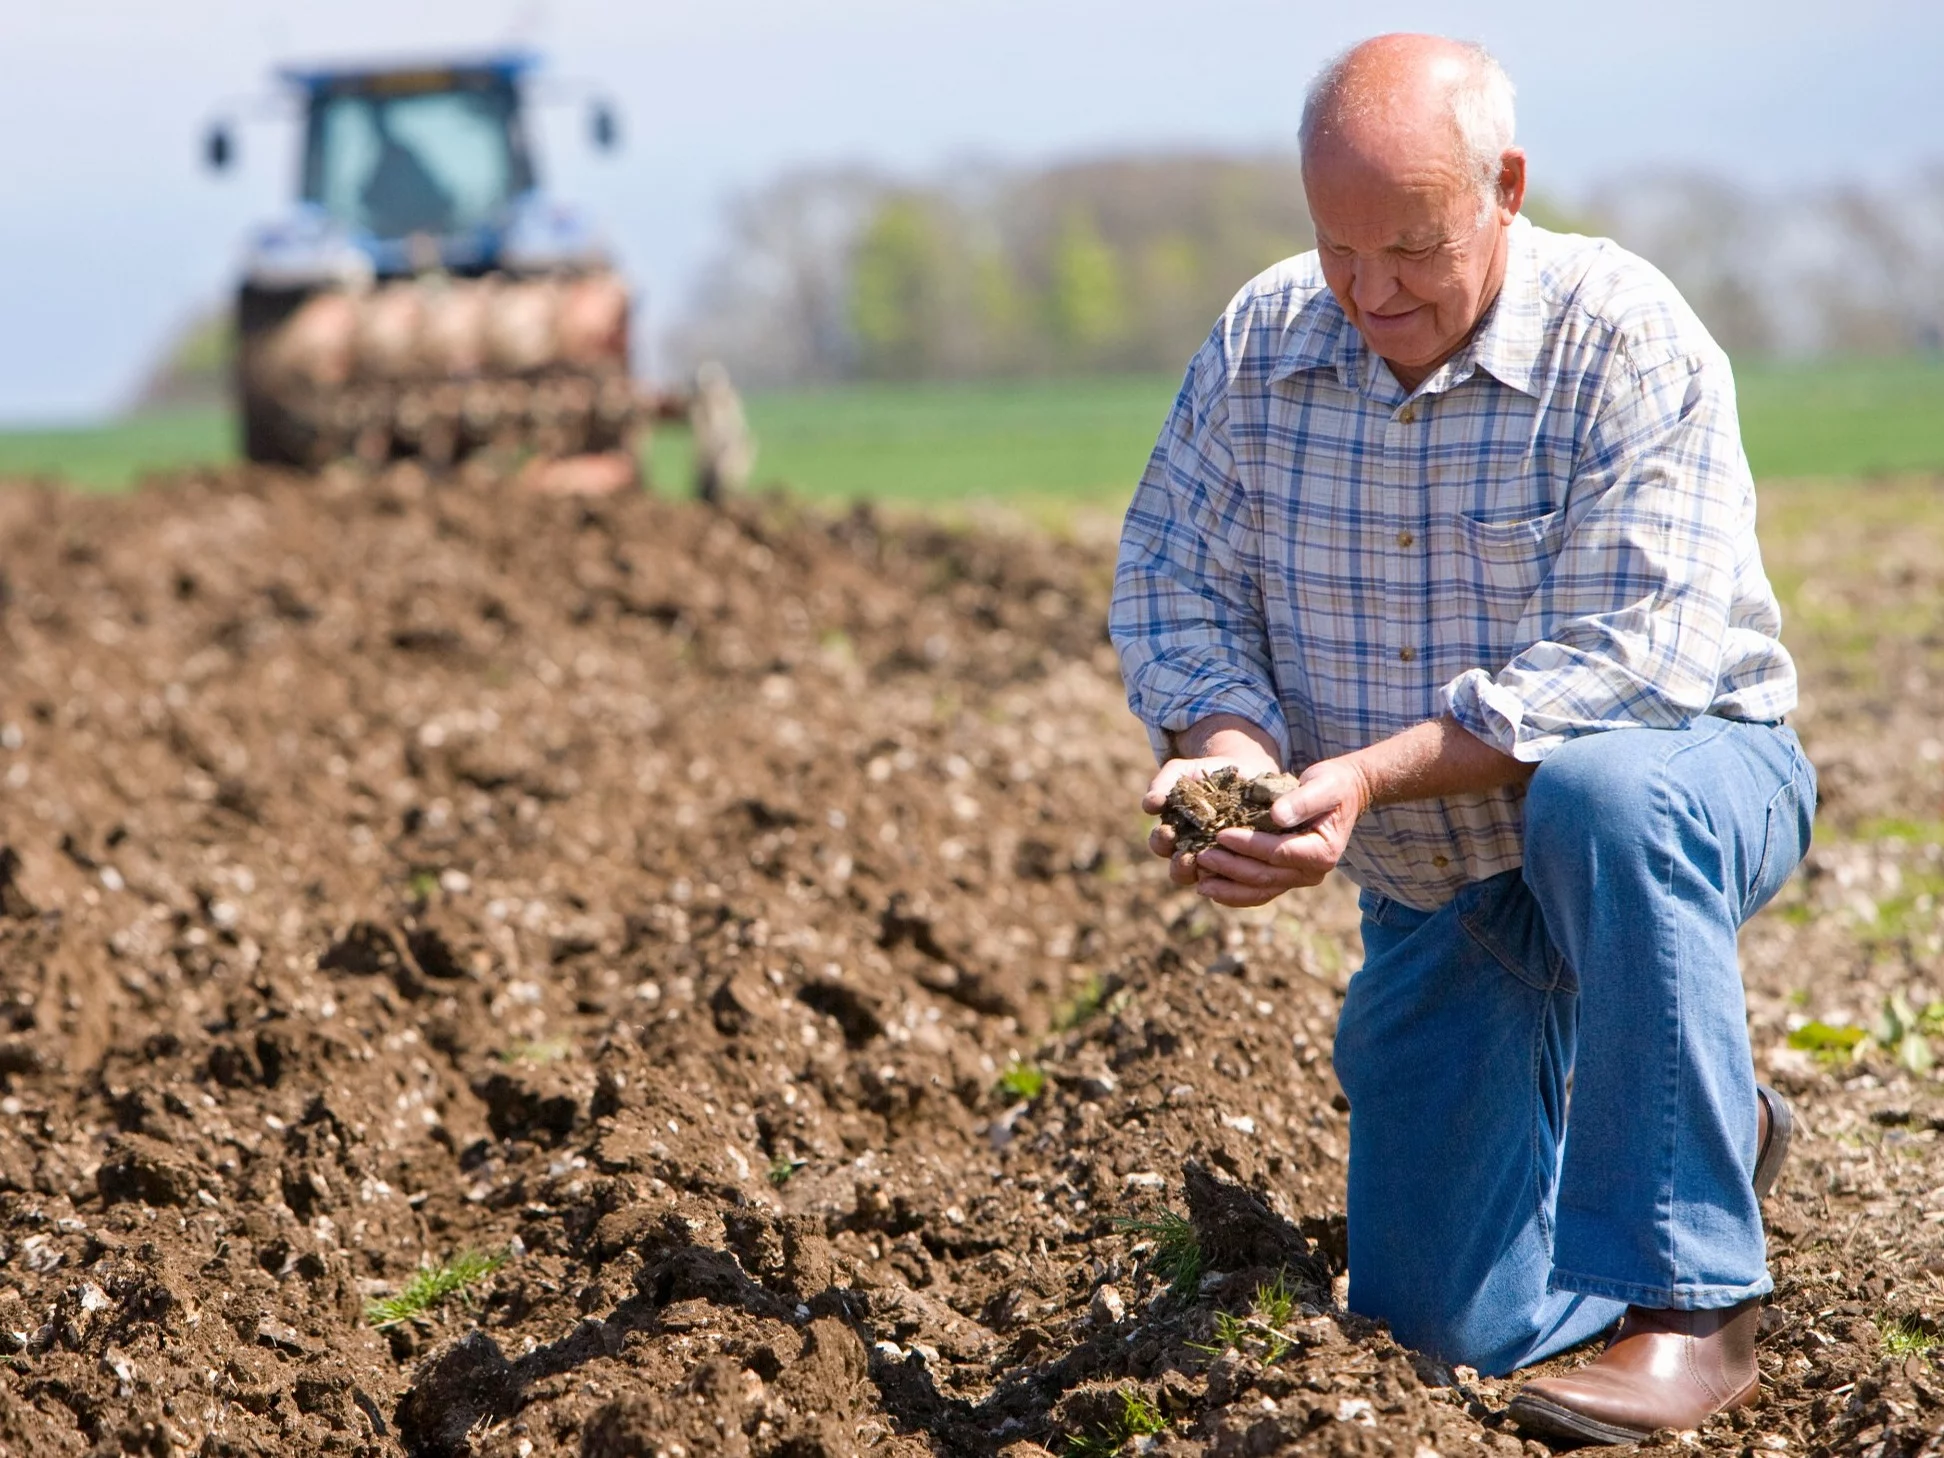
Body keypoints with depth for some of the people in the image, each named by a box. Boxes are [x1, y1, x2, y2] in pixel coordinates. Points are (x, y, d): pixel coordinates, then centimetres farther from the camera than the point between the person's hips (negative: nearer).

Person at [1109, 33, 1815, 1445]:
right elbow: (1172, 577, -2)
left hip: (1684, 774, -5)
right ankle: (1717, 1127, 33)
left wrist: (1373, 774, -39)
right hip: (1438, 888, 5)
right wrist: (1228, 738, -24)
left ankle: (1689, 1308, -33)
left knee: (1601, 798, -43)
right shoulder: (1262, 343, -5)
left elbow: (1638, 654, -30)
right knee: (1431, 1317, 3)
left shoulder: (1627, 342, -22)